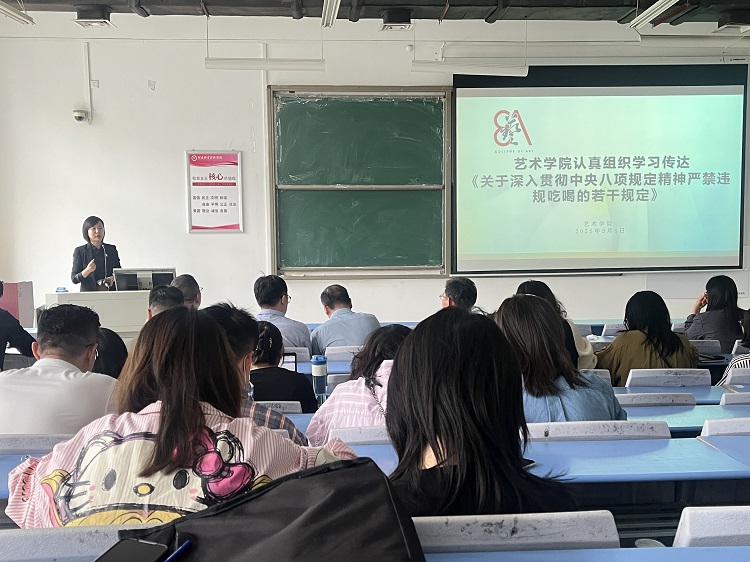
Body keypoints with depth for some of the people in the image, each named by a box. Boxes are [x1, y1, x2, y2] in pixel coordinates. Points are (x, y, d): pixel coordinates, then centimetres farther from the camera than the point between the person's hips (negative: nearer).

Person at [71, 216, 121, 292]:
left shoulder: (112, 249, 12)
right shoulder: (80, 251, 5)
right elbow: (74, 279, 2)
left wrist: (113, 278, -5)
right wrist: (87, 271, -15)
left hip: (110, 293, 2)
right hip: (88, 294, -1)